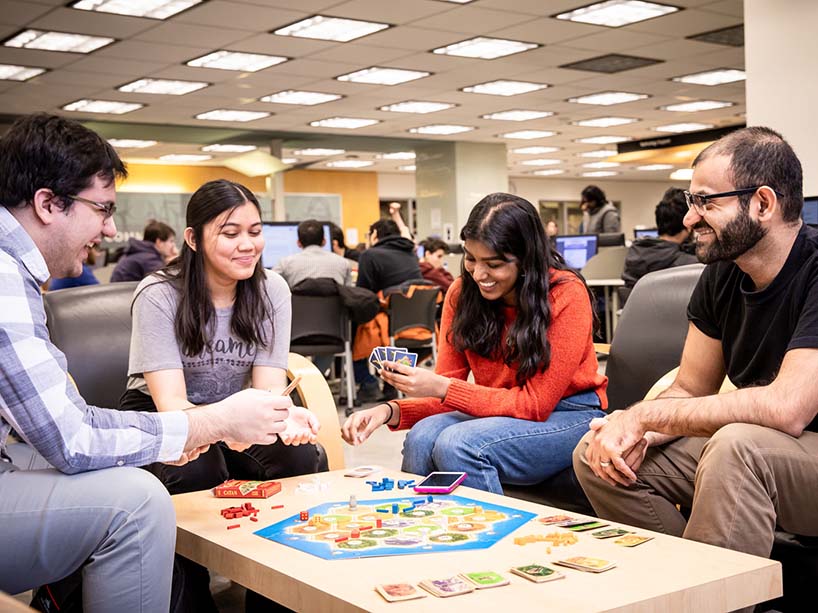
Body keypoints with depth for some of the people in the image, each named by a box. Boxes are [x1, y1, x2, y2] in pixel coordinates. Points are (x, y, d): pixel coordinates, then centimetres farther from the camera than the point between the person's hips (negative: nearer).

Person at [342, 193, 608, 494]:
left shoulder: (566, 295, -17)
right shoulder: (462, 292, -2)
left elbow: (536, 403, -18)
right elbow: (446, 390, 1)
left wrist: (442, 388, -25)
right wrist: (390, 411, -20)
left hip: (571, 416, -4)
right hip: (501, 412, 4)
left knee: (458, 444, -29)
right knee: (422, 438, -27)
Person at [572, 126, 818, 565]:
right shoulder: (722, 274, 2)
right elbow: (690, 391, 7)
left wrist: (643, 415, -23)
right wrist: (636, 433, -17)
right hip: (750, 455, 8)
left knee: (737, 443, -37)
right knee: (596, 453, -3)